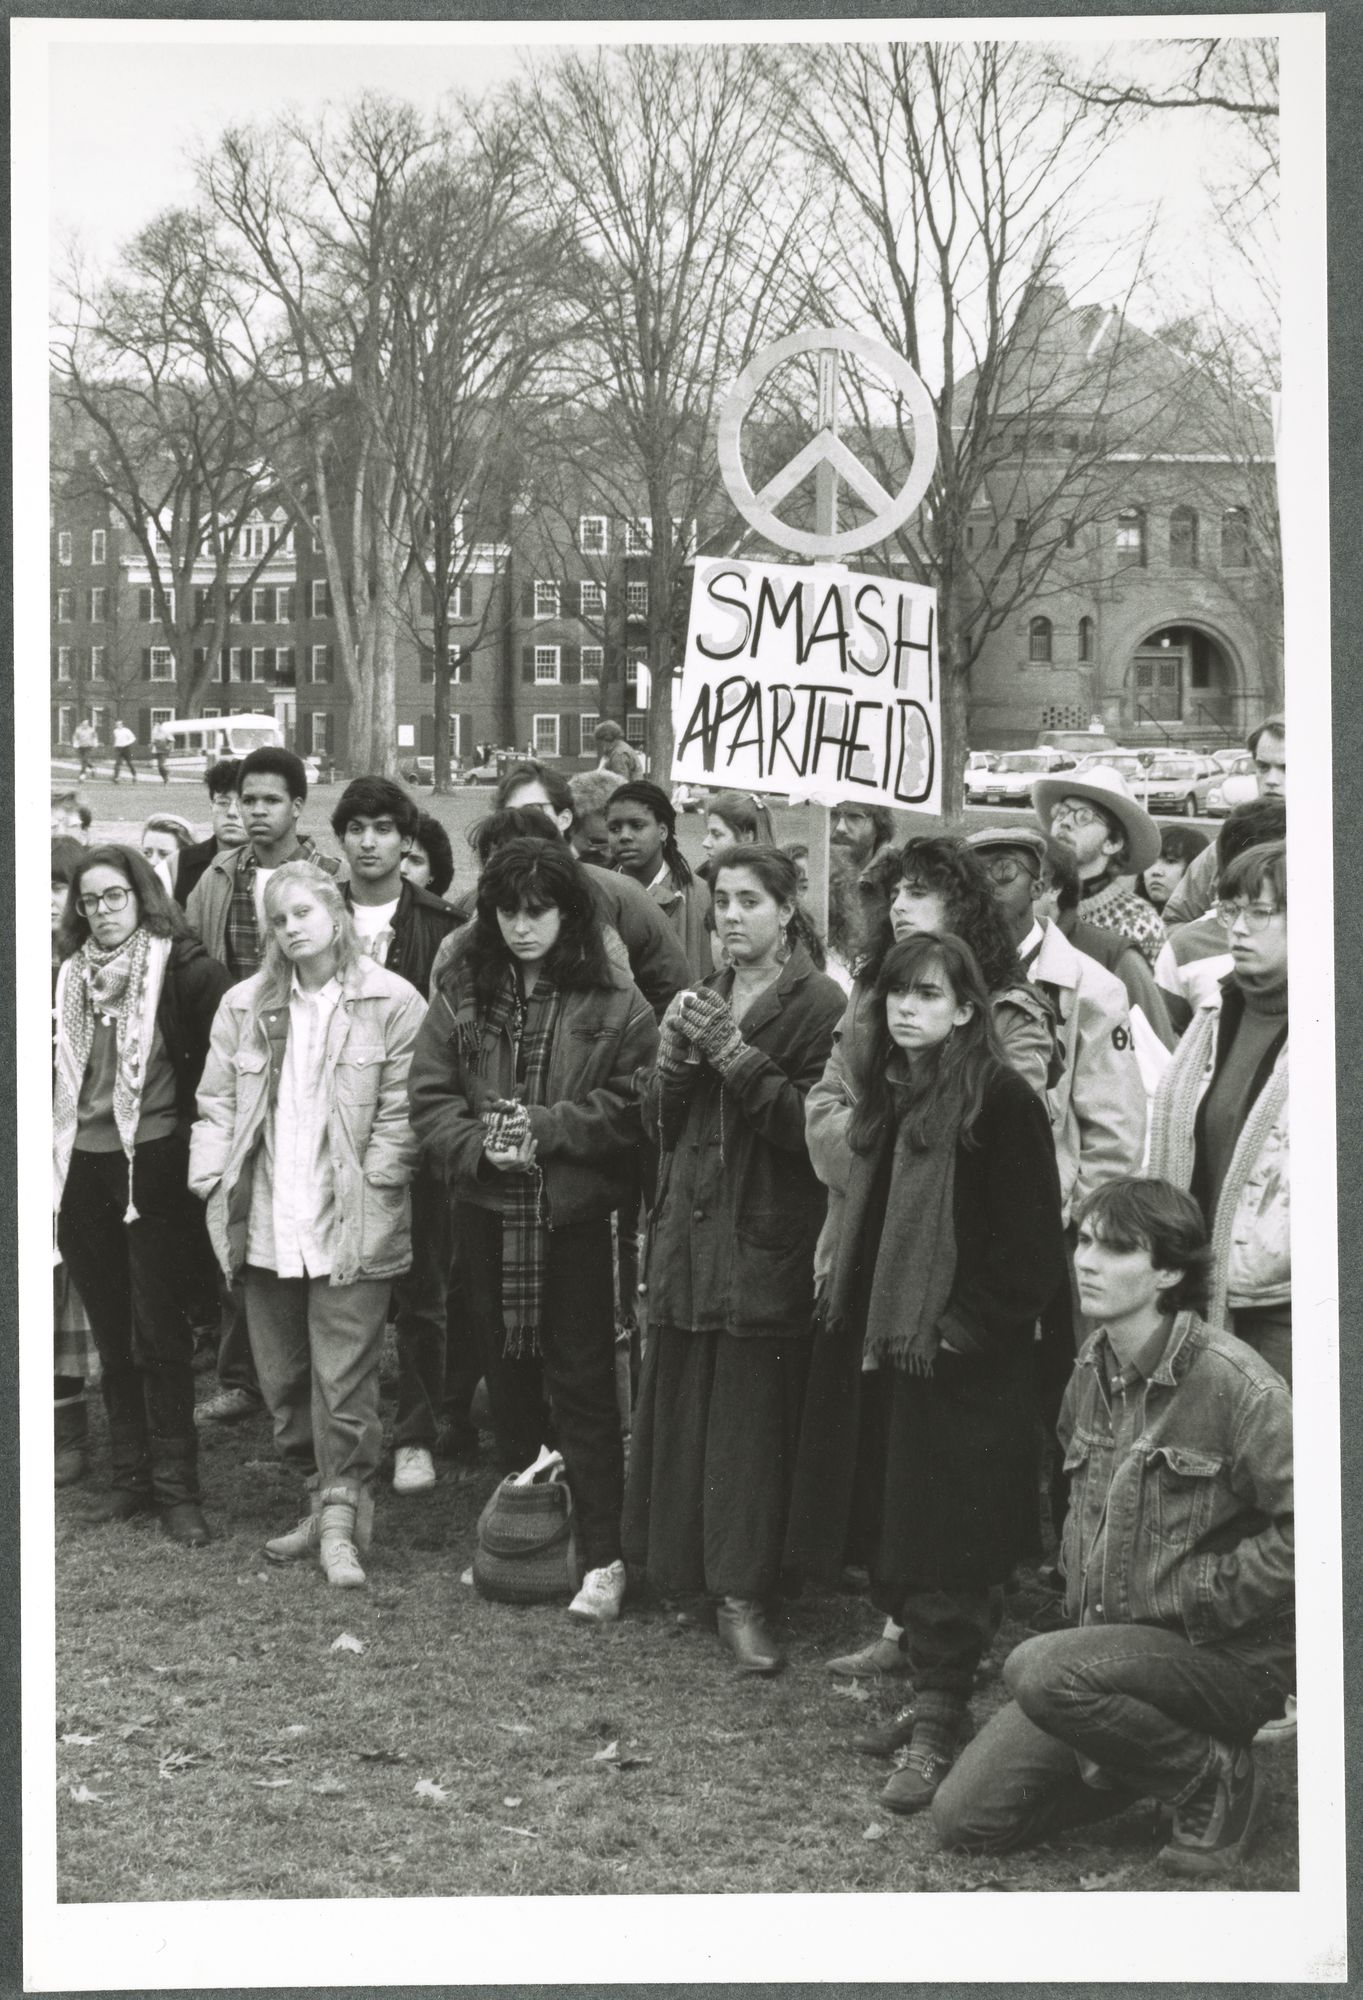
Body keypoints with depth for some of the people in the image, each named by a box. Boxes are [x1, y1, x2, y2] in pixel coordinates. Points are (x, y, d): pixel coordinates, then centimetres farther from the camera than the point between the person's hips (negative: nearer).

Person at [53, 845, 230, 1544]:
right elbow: (57, 1069, 15)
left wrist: (194, 1118, -10)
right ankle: (131, 1477, 20)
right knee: (112, 1335, 11)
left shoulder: (182, 967, -7)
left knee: (160, 1335, -4)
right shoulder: (70, 975, 10)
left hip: (153, 1166, -5)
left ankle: (176, 1489, 2)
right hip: (82, 1167, 5)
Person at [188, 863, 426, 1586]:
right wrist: (212, 1181, -2)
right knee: (282, 1378, 11)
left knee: (343, 1379, -5)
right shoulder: (245, 1006, 11)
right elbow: (216, 1103, 10)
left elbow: (399, 1111, -6)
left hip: (350, 1226, -5)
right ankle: (320, 1501, 24)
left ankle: (341, 1521, 3)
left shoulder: (392, 1003, -3)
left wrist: (370, 1190, -12)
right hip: (263, 1225, 5)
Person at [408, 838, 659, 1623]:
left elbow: (633, 1104, -9)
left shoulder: (613, 1000, -5)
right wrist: (478, 1144, -15)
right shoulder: (462, 990, 3)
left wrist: (546, 1128, -17)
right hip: (487, 1207, 4)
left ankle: (603, 1557, 4)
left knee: (582, 1382, -1)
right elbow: (430, 1094, 1)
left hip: (575, 1211, -3)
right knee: (507, 1374, 14)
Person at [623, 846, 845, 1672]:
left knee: (752, 1418, -3)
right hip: (689, 1234, 6)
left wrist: (735, 1054, -18)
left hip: (768, 1242, -6)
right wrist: (676, 1054, -6)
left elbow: (813, 1126, -15)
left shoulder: (819, 1005, -6)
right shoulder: (702, 997, 15)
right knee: (679, 1405, 9)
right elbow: (661, 1122, 12)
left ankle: (742, 1593, 2)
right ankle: (677, 1564, 21)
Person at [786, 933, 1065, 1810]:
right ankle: (934, 1693, 20)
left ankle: (938, 1734, 0)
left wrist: (960, 1331, -15)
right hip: (881, 1349, 8)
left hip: (960, 1367, -7)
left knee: (943, 1550, -5)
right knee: (901, 1542, 10)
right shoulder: (888, 1095, 13)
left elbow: (1031, 1245, -13)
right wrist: (847, 1309, 11)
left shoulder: (1002, 1101, -11)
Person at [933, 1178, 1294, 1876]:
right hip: (1108, 1641, 7)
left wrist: (1199, 1601, -17)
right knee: (963, 1819, -2)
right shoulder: (1091, 1372, 6)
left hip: (1229, 1659, -7)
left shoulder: (1234, 1382, -18)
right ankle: (1147, 1749, 18)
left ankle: (1216, 1777, -8)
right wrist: (1080, 1595, 11)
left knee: (1040, 1670, -33)